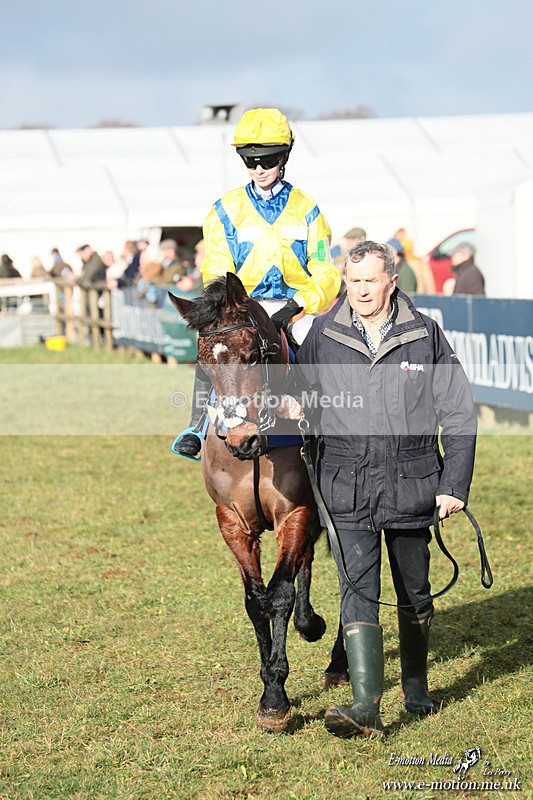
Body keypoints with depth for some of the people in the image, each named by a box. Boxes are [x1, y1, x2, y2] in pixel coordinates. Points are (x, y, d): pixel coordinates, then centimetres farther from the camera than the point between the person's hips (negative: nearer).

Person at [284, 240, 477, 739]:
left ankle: (416, 688, 35)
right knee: (358, 591, -12)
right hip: (347, 489, -1)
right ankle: (365, 706, -16)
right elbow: (304, 392, 17)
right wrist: (297, 409, -8)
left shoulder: (425, 336, 0)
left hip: (411, 487, 1)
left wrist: (454, 485, -3)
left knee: (415, 594, 14)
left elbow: (459, 415, 3)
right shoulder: (323, 335, 1)